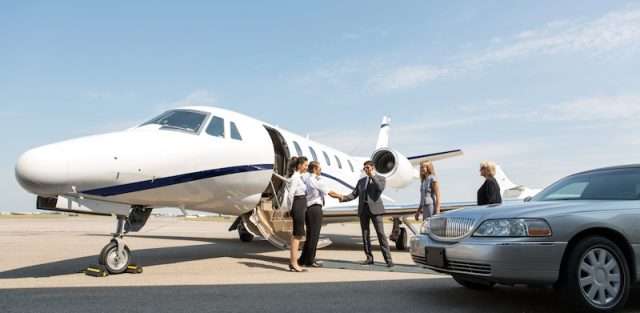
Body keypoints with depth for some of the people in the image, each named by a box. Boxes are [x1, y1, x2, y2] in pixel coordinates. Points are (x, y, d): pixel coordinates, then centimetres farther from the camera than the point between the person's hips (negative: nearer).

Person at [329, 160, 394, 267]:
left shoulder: (380, 178, 7)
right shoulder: (361, 181, 17)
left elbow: (380, 188, -16)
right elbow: (353, 195, 11)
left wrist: (373, 176, -11)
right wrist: (341, 197, -4)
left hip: (375, 208, -4)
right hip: (363, 209, 4)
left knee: (381, 234, -7)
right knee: (365, 235, 6)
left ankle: (388, 259, -5)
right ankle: (369, 258, 14)